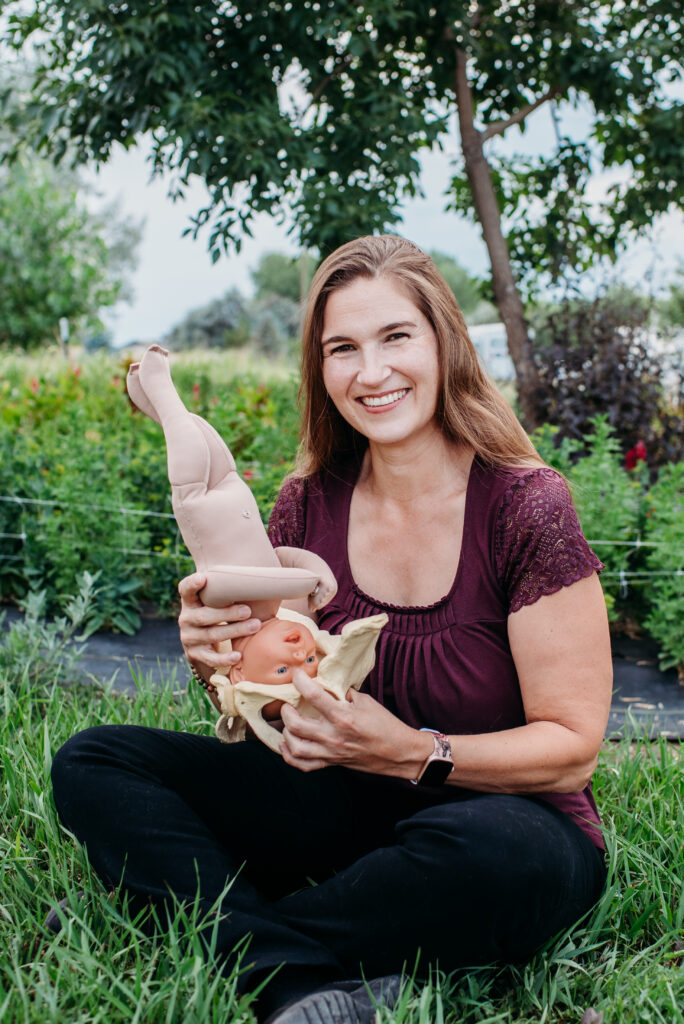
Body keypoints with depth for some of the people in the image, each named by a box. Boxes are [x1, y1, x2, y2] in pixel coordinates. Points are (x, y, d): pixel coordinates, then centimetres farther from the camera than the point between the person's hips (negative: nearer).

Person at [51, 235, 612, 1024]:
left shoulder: (526, 508, -15)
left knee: (488, 850, -41)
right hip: (345, 812, 5)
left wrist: (413, 753, -28)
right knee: (95, 765, -9)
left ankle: (242, 943, -17)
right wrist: (219, 666, -18)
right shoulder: (307, 507, -2)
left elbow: (572, 748, -13)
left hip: (502, 818, -4)